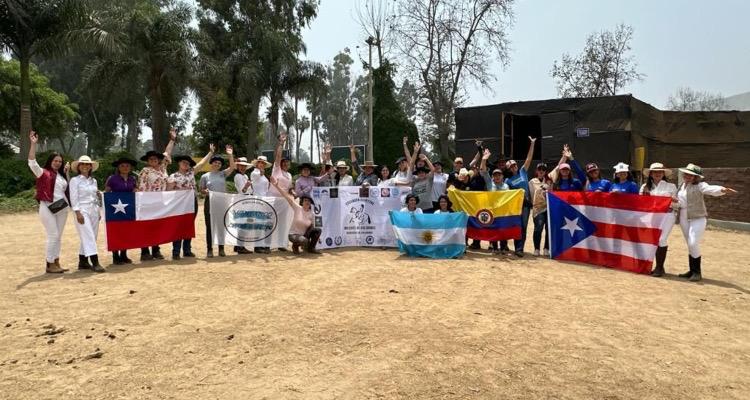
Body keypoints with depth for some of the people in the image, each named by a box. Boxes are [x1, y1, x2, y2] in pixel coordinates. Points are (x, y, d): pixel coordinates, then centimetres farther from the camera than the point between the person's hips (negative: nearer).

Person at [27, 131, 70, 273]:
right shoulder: (43, 173, -3)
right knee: (53, 236, -8)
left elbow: (66, 188, 21)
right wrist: (33, 144, -23)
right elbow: (32, 162, -17)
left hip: (62, 208, 7)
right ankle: (49, 265, -1)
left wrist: (66, 172, 13)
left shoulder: (61, 175, 16)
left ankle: (56, 263, 15)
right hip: (48, 208, -7)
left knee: (58, 236, 9)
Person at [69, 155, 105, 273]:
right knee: (88, 237, -11)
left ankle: (82, 262, 17)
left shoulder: (93, 181, 14)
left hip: (94, 211, 6)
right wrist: (78, 213, -15)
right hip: (82, 211, -6)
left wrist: (98, 212, 13)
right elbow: (74, 198, -8)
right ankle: (95, 263, -14)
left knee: (92, 237, 7)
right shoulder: (75, 180, -2)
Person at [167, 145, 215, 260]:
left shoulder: (191, 172, 11)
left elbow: (202, 162, 14)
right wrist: (181, 190, -17)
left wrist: (211, 152, 13)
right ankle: (176, 252, -3)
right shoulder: (173, 176, -3)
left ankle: (187, 250, 18)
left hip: (193, 202, 5)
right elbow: (168, 191, -6)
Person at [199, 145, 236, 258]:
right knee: (210, 226, 1)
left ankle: (221, 249, 13)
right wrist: (205, 191, -15)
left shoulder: (223, 174, 7)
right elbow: (201, 190, 7)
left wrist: (230, 155, -16)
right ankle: (209, 249, 7)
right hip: (210, 203, -1)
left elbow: (232, 167, -6)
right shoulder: (205, 176, 5)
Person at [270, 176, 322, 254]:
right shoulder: (298, 208, -11)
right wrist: (277, 186, -26)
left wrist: (317, 236, -10)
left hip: (304, 235, 4)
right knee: (305, 241, -35)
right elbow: (287, 196, -19)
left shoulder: (311, 214, -2)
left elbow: (312, 228, 6)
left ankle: (311, 248, 2)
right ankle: (295, 245, 1)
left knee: (318, 230, -17)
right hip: (293, 235, -4)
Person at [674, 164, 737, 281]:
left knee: (693, 244, -13)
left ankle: (697, 272, -1)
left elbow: (710, 189, -30)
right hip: (684, 219, 6)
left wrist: (722, 189, -50)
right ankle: (692, 271, 18)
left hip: (697, 219, -6)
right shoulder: (682, 185, 11)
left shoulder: (699, 185, -9)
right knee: (690, 245, 11)